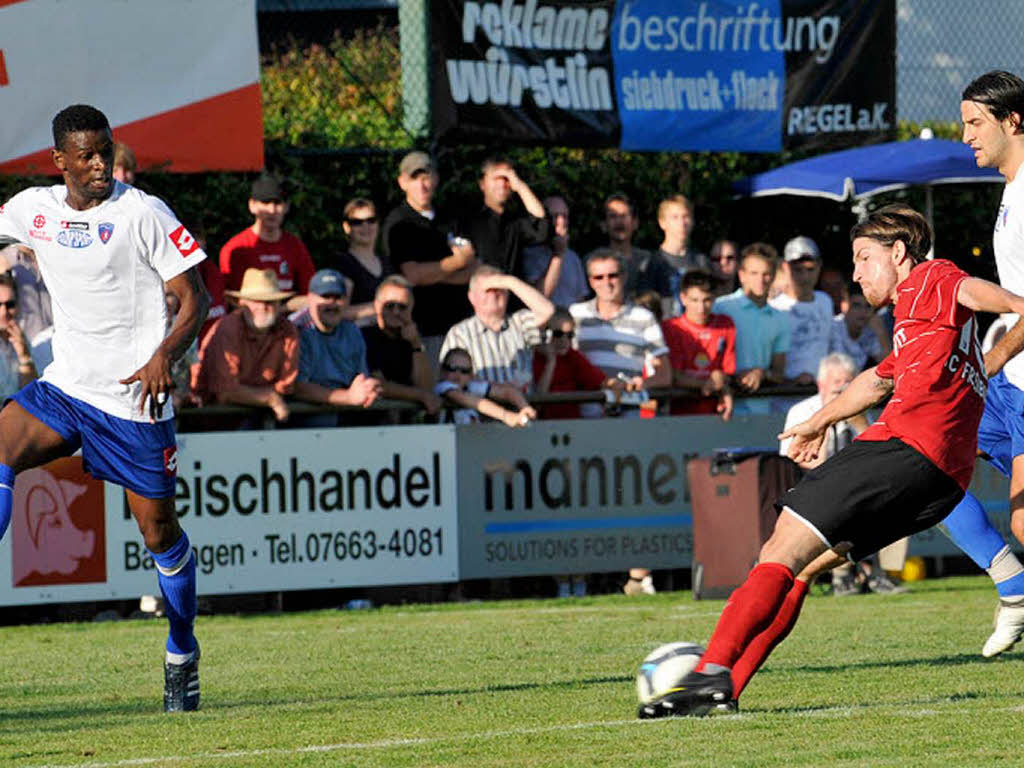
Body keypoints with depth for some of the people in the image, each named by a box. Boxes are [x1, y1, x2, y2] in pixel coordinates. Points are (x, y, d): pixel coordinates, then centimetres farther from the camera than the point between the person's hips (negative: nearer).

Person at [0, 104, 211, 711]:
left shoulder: (142, 213, -10)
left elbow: (195, 297, -8)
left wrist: (165, 354, -24)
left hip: (134, 396, -4)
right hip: (64, 385, 4)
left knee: (159, 530, 3)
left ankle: (183, 656, 23)